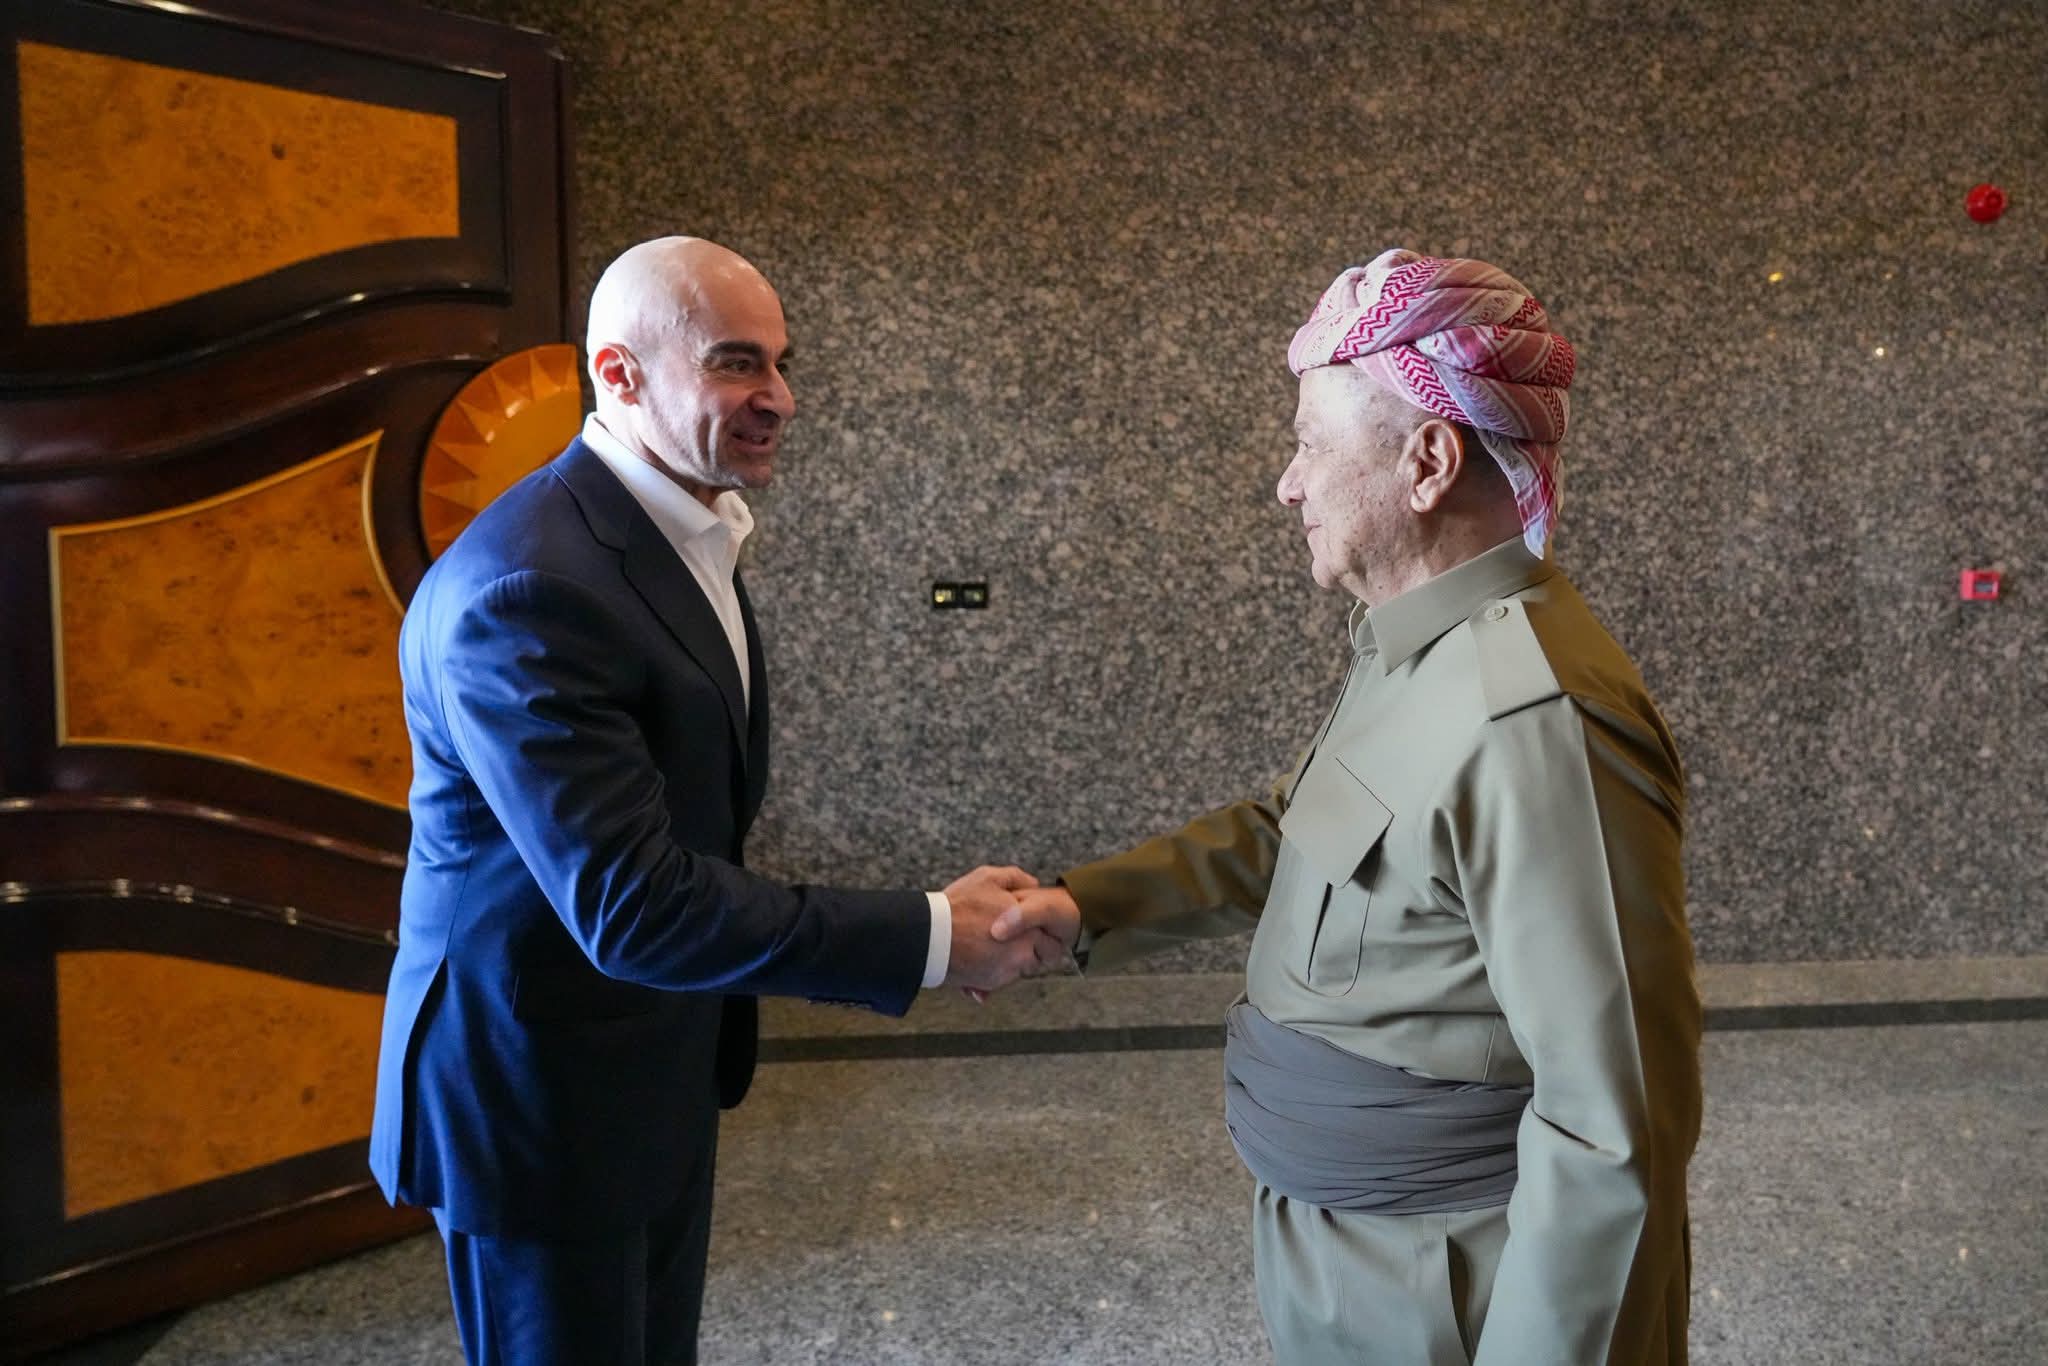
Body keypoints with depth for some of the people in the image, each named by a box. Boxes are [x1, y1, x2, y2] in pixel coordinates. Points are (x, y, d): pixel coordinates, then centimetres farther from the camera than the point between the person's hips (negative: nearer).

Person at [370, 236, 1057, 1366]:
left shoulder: (691, 532, 2)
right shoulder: (525, 591, -27)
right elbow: (631, 907, -30)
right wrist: (930, 937, -28)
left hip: (661, 1071, 8)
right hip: (541, 1094, -8)